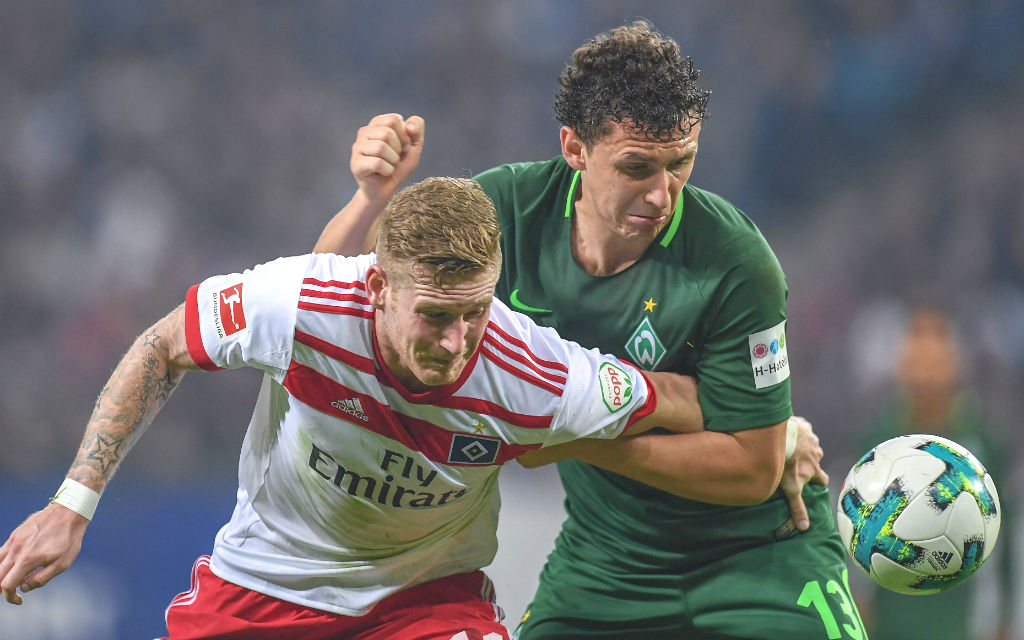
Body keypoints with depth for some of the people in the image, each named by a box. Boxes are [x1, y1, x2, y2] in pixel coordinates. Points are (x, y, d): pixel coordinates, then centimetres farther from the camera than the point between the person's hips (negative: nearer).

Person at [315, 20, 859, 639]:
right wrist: (374, 195, -22)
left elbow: (753, 470, -21)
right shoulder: (514, 208, -12)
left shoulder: (735, 265, -25)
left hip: (758, 557, -4)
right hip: (602, 558, 4)